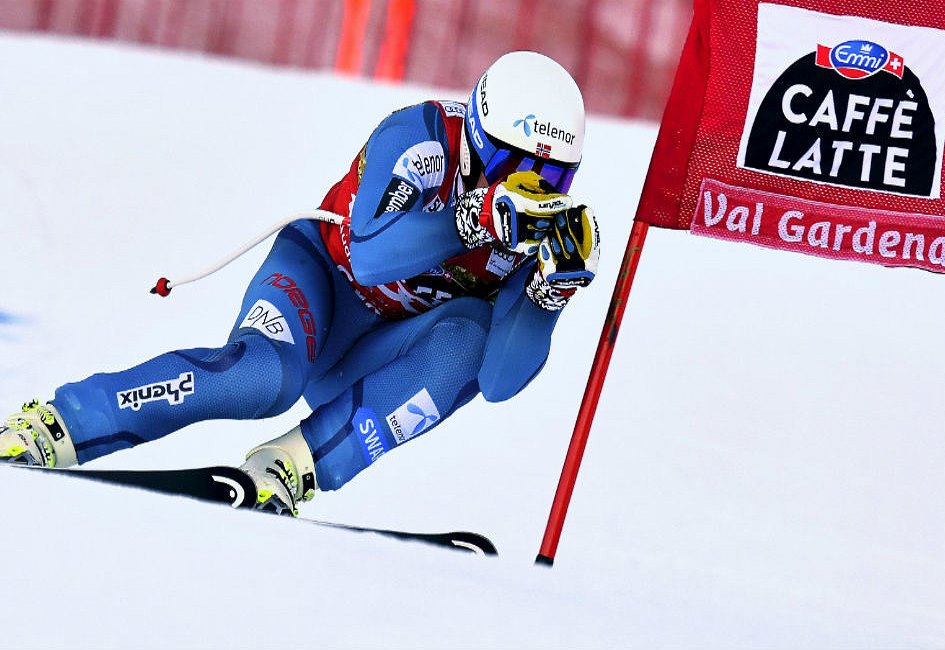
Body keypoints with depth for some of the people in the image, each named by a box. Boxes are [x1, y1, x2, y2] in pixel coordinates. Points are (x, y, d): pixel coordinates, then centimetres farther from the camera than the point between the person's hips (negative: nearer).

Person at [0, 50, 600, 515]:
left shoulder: (543, 219, -12)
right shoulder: (422, 138, -22)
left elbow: (499, 380, -18)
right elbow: (370, 257, -38)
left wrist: (553, 286, -31)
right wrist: (474, 220, -46)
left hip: (370, 357, 4)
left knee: (469, 337, -29)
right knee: (266, 375, -36)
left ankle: (293, 464, -30)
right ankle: (53, 426, -28)